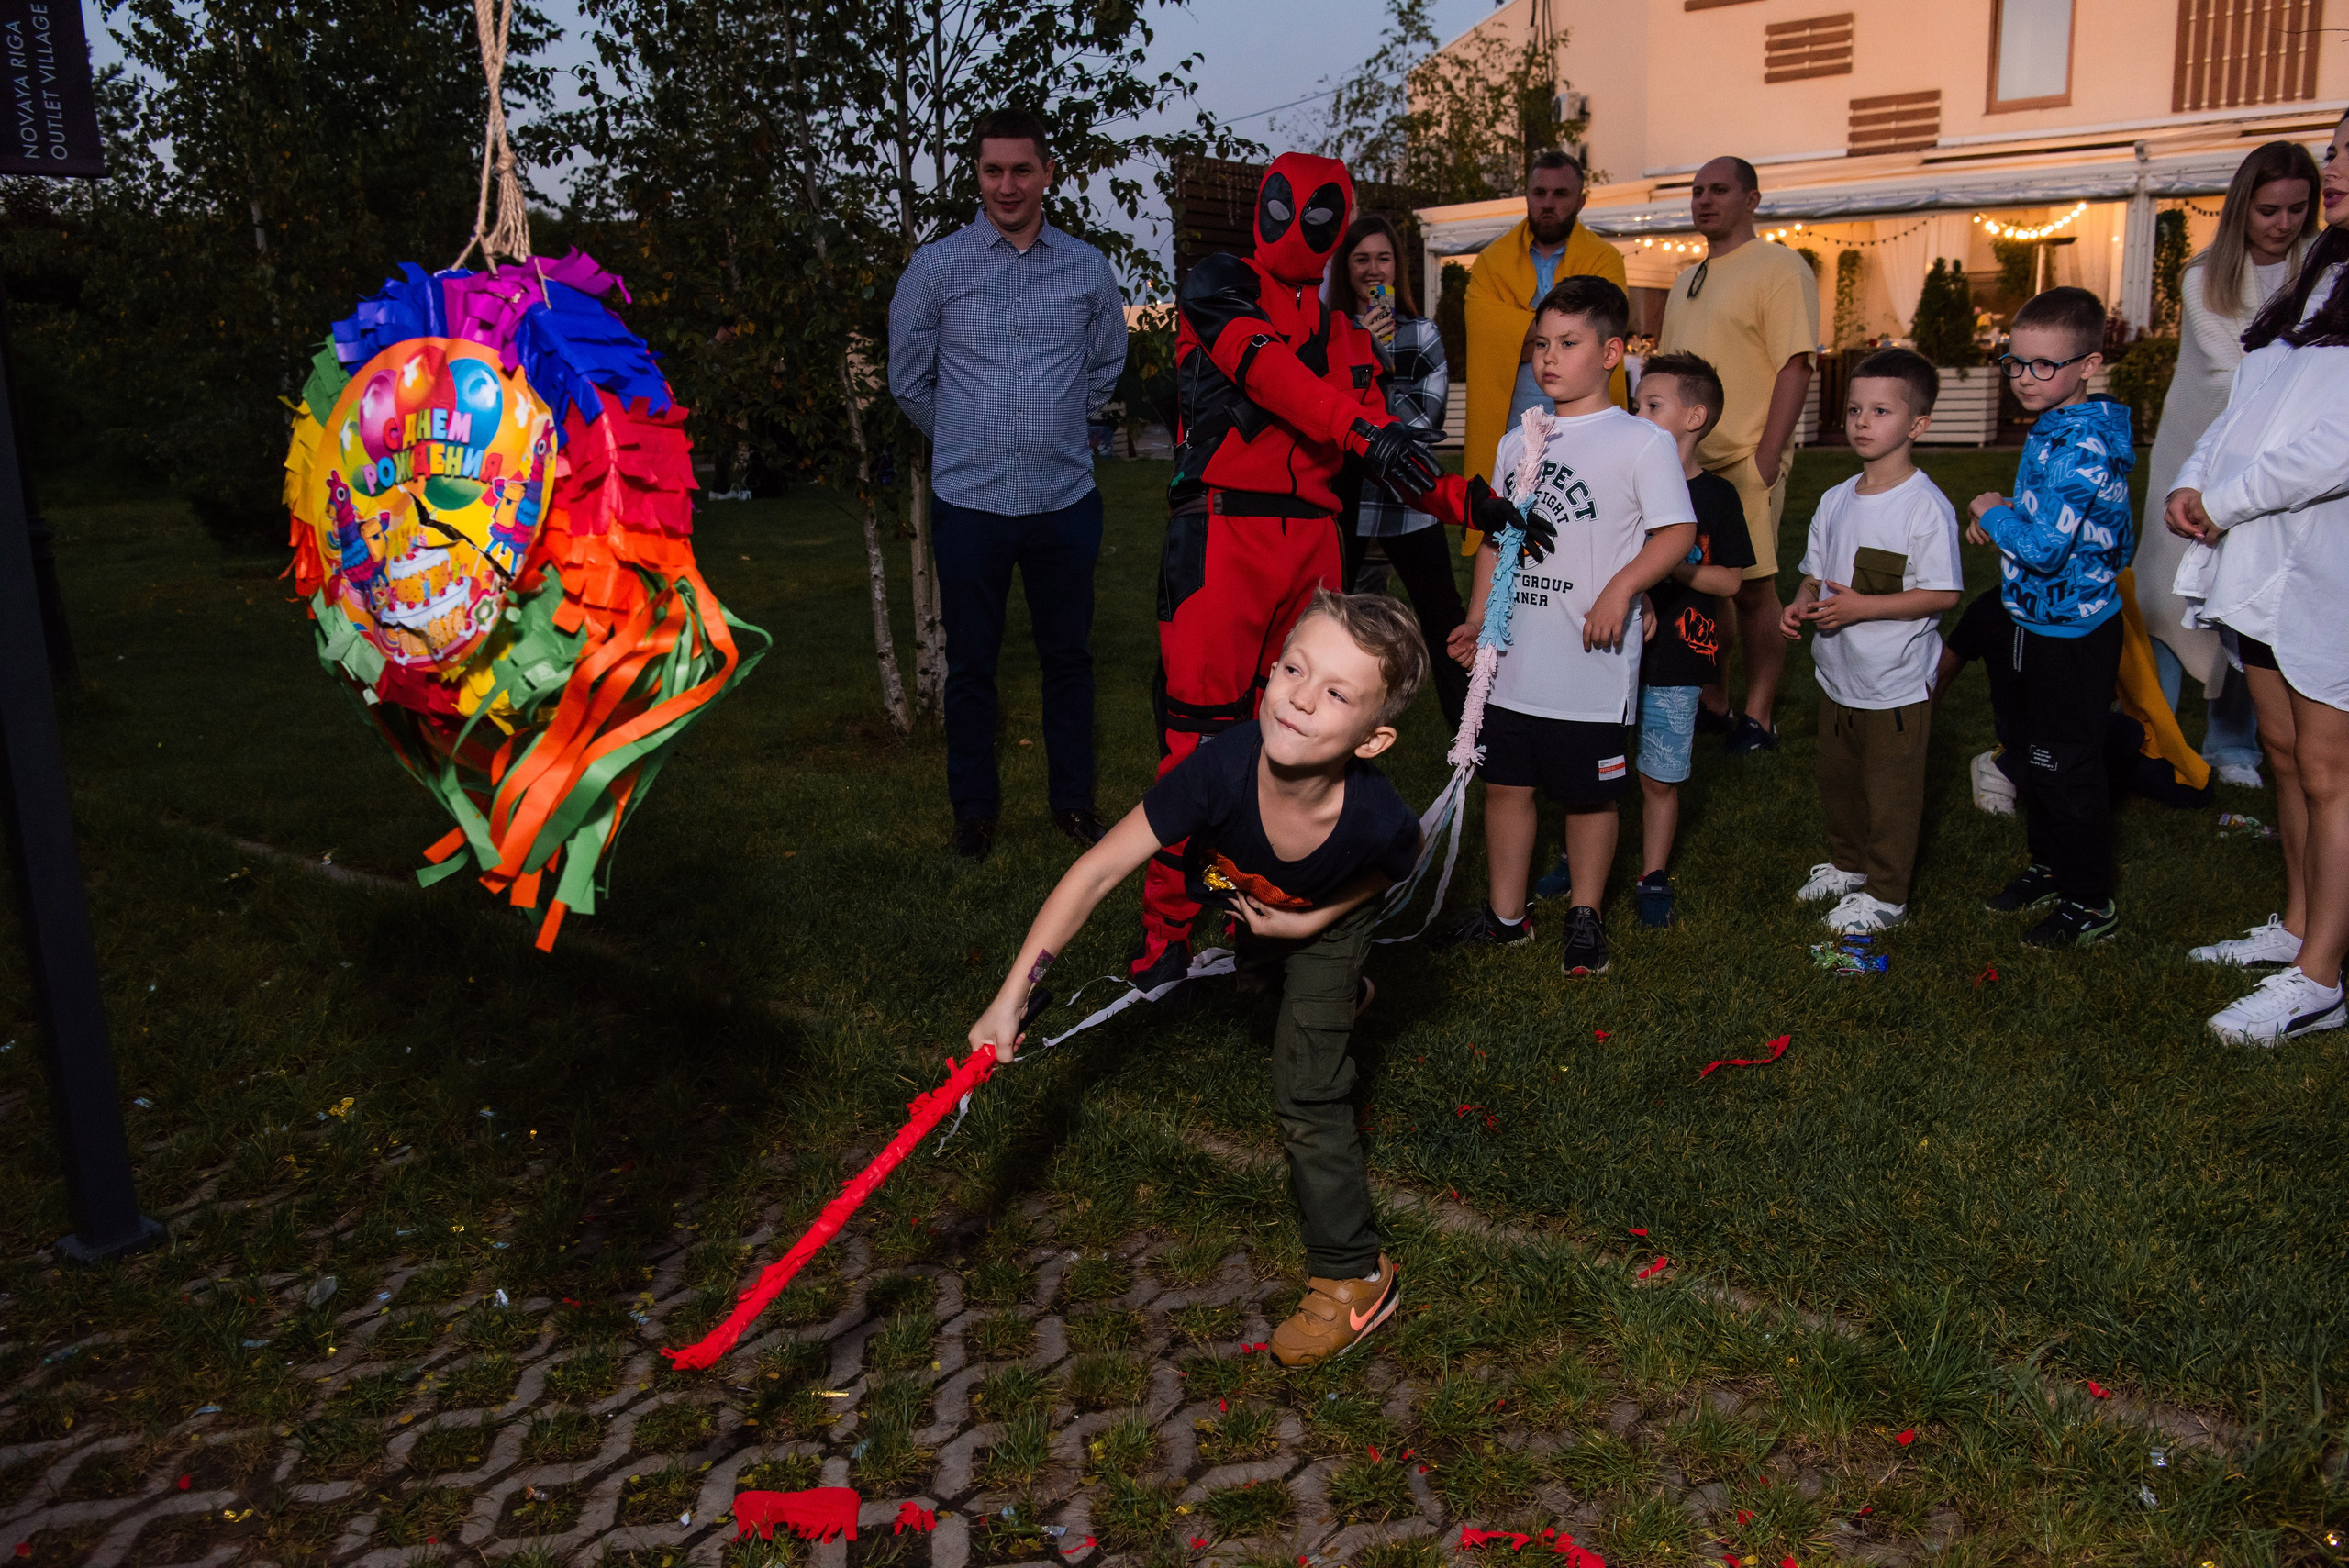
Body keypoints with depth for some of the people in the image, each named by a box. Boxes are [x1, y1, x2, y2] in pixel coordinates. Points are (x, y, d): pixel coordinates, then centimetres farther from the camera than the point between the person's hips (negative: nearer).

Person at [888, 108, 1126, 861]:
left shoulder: (1088, 268, 5)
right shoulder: (935, 266, -1)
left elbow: (1108, 365, 20)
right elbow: (908, 377, 9)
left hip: (1066, 496, 2)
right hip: (970, 498, -1)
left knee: (1069, 657, 10)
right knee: (970, 664, 6)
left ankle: (1072, 799, 24)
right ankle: (974, 807, 20)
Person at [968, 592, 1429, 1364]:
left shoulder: (1378, 821, -44)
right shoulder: (1223, 769, -46)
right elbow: (1097, 871, -39)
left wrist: (1314, 920, -26)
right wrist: (1010, 1000, -40)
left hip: (1327, 918, -3)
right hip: (1234, 899, 3)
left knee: (1306, 1092, -7)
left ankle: (1353, 1278, 10)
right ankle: (1339, 995, 69)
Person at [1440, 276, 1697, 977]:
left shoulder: (1642, 441, -5)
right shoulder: (1516, 443, 12)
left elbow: (1677, 532, -9)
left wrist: (1620, 588, -21)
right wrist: (1477, 620, 11)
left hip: (1591, 664, -5)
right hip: (1514, 660, 5)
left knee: (1589, 795, 7)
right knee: (1505, 783, 12)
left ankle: (1584, 918, 25)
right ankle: (1505, 914, 26)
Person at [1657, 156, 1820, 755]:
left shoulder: (1779, 268, -4)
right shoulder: (1687, 280, 18)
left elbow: (1795, 368, -12)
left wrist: (1765, 460, -19)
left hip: (1744, 462, -7)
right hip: (1686, 459, 7)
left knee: (1752, 588, -2)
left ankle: (1758, 716, 7)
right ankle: (1712, 704, 21)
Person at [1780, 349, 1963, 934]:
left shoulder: (1926, 506, -17)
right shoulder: (1835, 500, 4)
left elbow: (1942, 595, -18)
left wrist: (1861, 607, -24)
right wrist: (1802, 605, -7)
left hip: (1896, 685, -7)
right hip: (1835, 676, 7)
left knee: (1890, 793, 5)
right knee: (1836, 781, 21)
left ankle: (1884, 893, 19)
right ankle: (1845, 864, 41)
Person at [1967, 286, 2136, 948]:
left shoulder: (2079, 447, -24)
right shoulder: (2055, 432, 8)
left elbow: (2045, 546, -29)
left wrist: (1995, 515, -13)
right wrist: (2006, 521, 6)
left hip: (2072, 637, -10)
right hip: (2046, 625, 10)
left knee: (2067, 768, 0)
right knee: (2037, 754, 21)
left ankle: (2090, 903, 12)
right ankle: (2049, 867, 37)